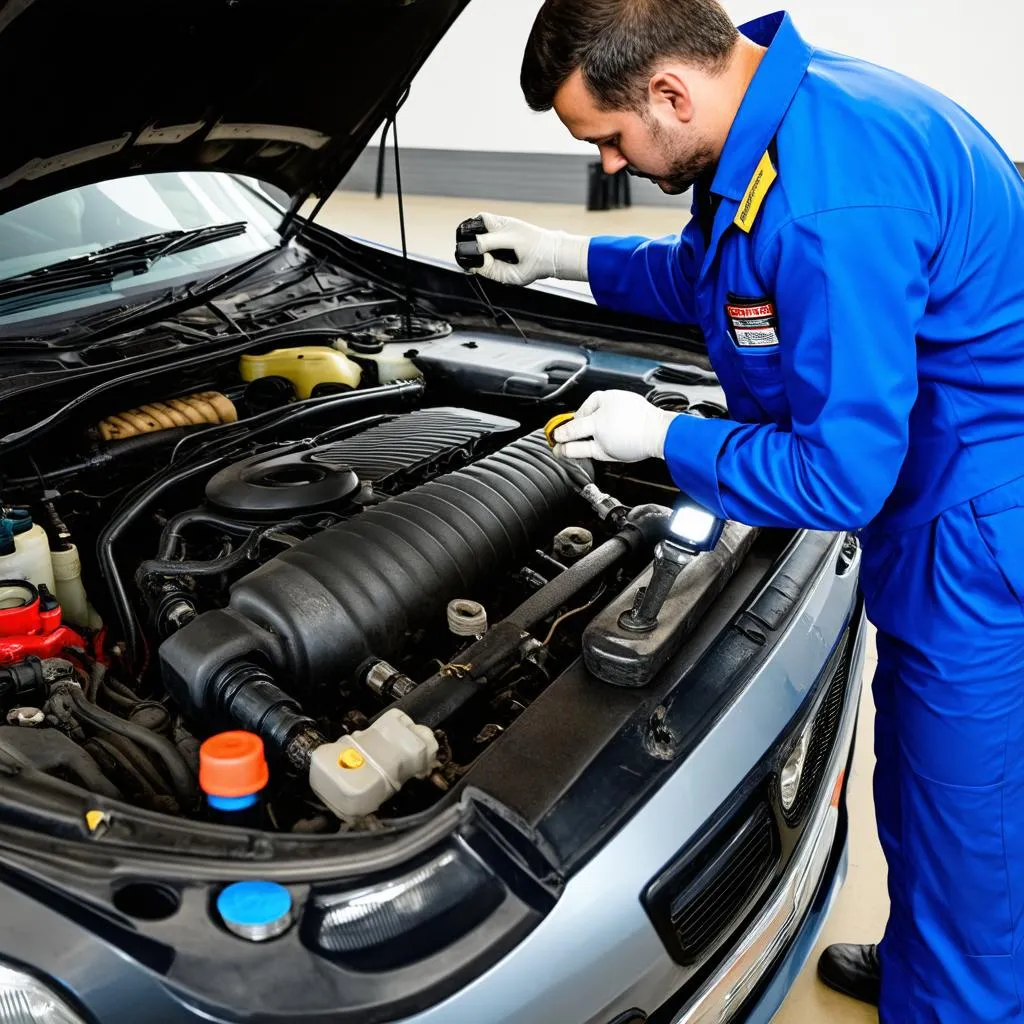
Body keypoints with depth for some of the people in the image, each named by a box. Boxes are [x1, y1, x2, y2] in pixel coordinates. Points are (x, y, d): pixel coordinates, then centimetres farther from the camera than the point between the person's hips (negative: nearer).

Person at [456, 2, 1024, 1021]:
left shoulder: (830, 201, -32)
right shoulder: (769, 117, 2)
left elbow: (839, 473, -28)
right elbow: (713, 274, 22)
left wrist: (664, 438, -15)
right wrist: (573, 258, 20)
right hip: (926, 503, 10)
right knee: (918, 793, 28)